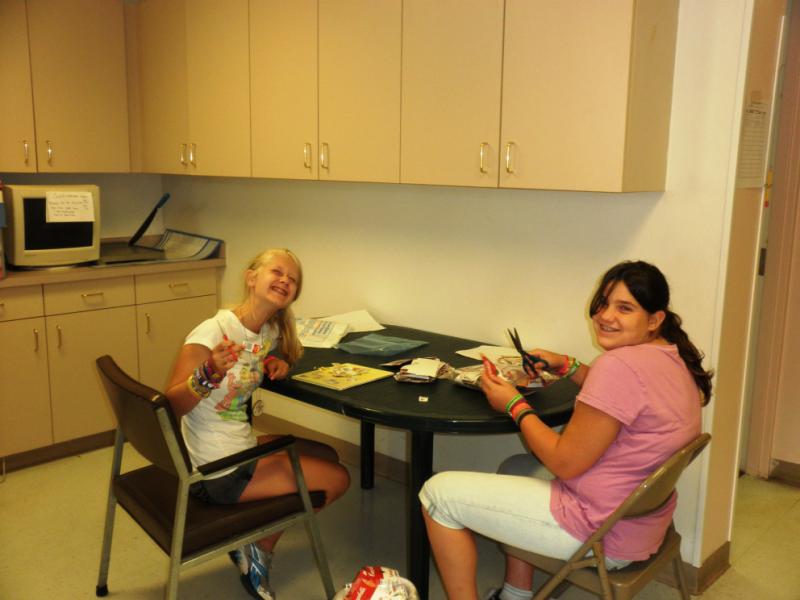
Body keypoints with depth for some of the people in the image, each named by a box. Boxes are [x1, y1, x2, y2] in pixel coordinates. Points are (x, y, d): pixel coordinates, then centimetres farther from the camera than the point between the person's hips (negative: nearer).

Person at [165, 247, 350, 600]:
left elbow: (290, 353, 23)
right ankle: (259, 548, 15)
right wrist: (210, 373, -43)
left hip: (241, 448, 8)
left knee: (326, 455, 20)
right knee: (338, 479, 0)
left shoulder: (270, 331, -1)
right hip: (217, 473, -8)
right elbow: (171, 405, -24)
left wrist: (280, 363, -1)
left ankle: (256, 541, 19)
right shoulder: (212, 332, -23)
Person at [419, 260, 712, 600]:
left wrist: (514, 405, -8)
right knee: (515, 467, 31)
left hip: (602, 533, -10)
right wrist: (566, 366, 10)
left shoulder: (620, 364, -26)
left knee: (438, 493, -5)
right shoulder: (674, 357, 4)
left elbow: (565, 463, -21)